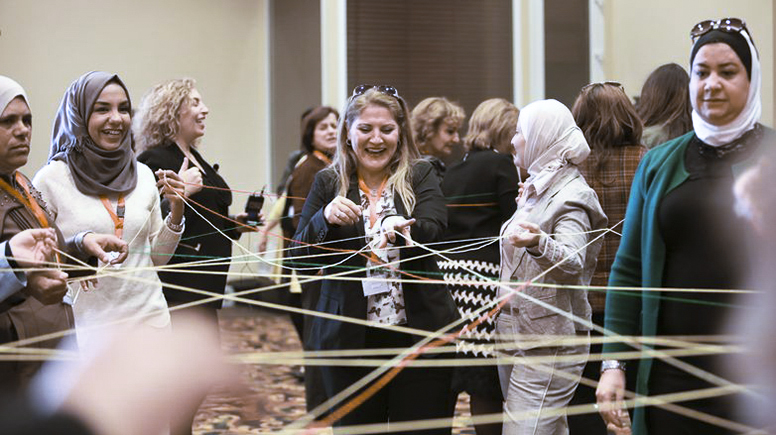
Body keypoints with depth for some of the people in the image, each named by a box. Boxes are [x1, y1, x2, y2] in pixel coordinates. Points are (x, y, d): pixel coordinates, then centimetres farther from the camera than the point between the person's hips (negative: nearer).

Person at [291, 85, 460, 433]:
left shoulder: (420, 176, 5)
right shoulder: (328, 183, 6)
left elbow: (432, 230, -14)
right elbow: (300, 257, 0)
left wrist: (402, 229, -36)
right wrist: (325, 218, -19)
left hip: (417, 335, -1)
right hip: (348, 339, 1)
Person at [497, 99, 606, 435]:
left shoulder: (571, 196, -12)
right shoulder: (536, 189, 16)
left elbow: (573, 261, -30)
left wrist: (539, 243, -48)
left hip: (549, 345, -9)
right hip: (515, 337, 9)